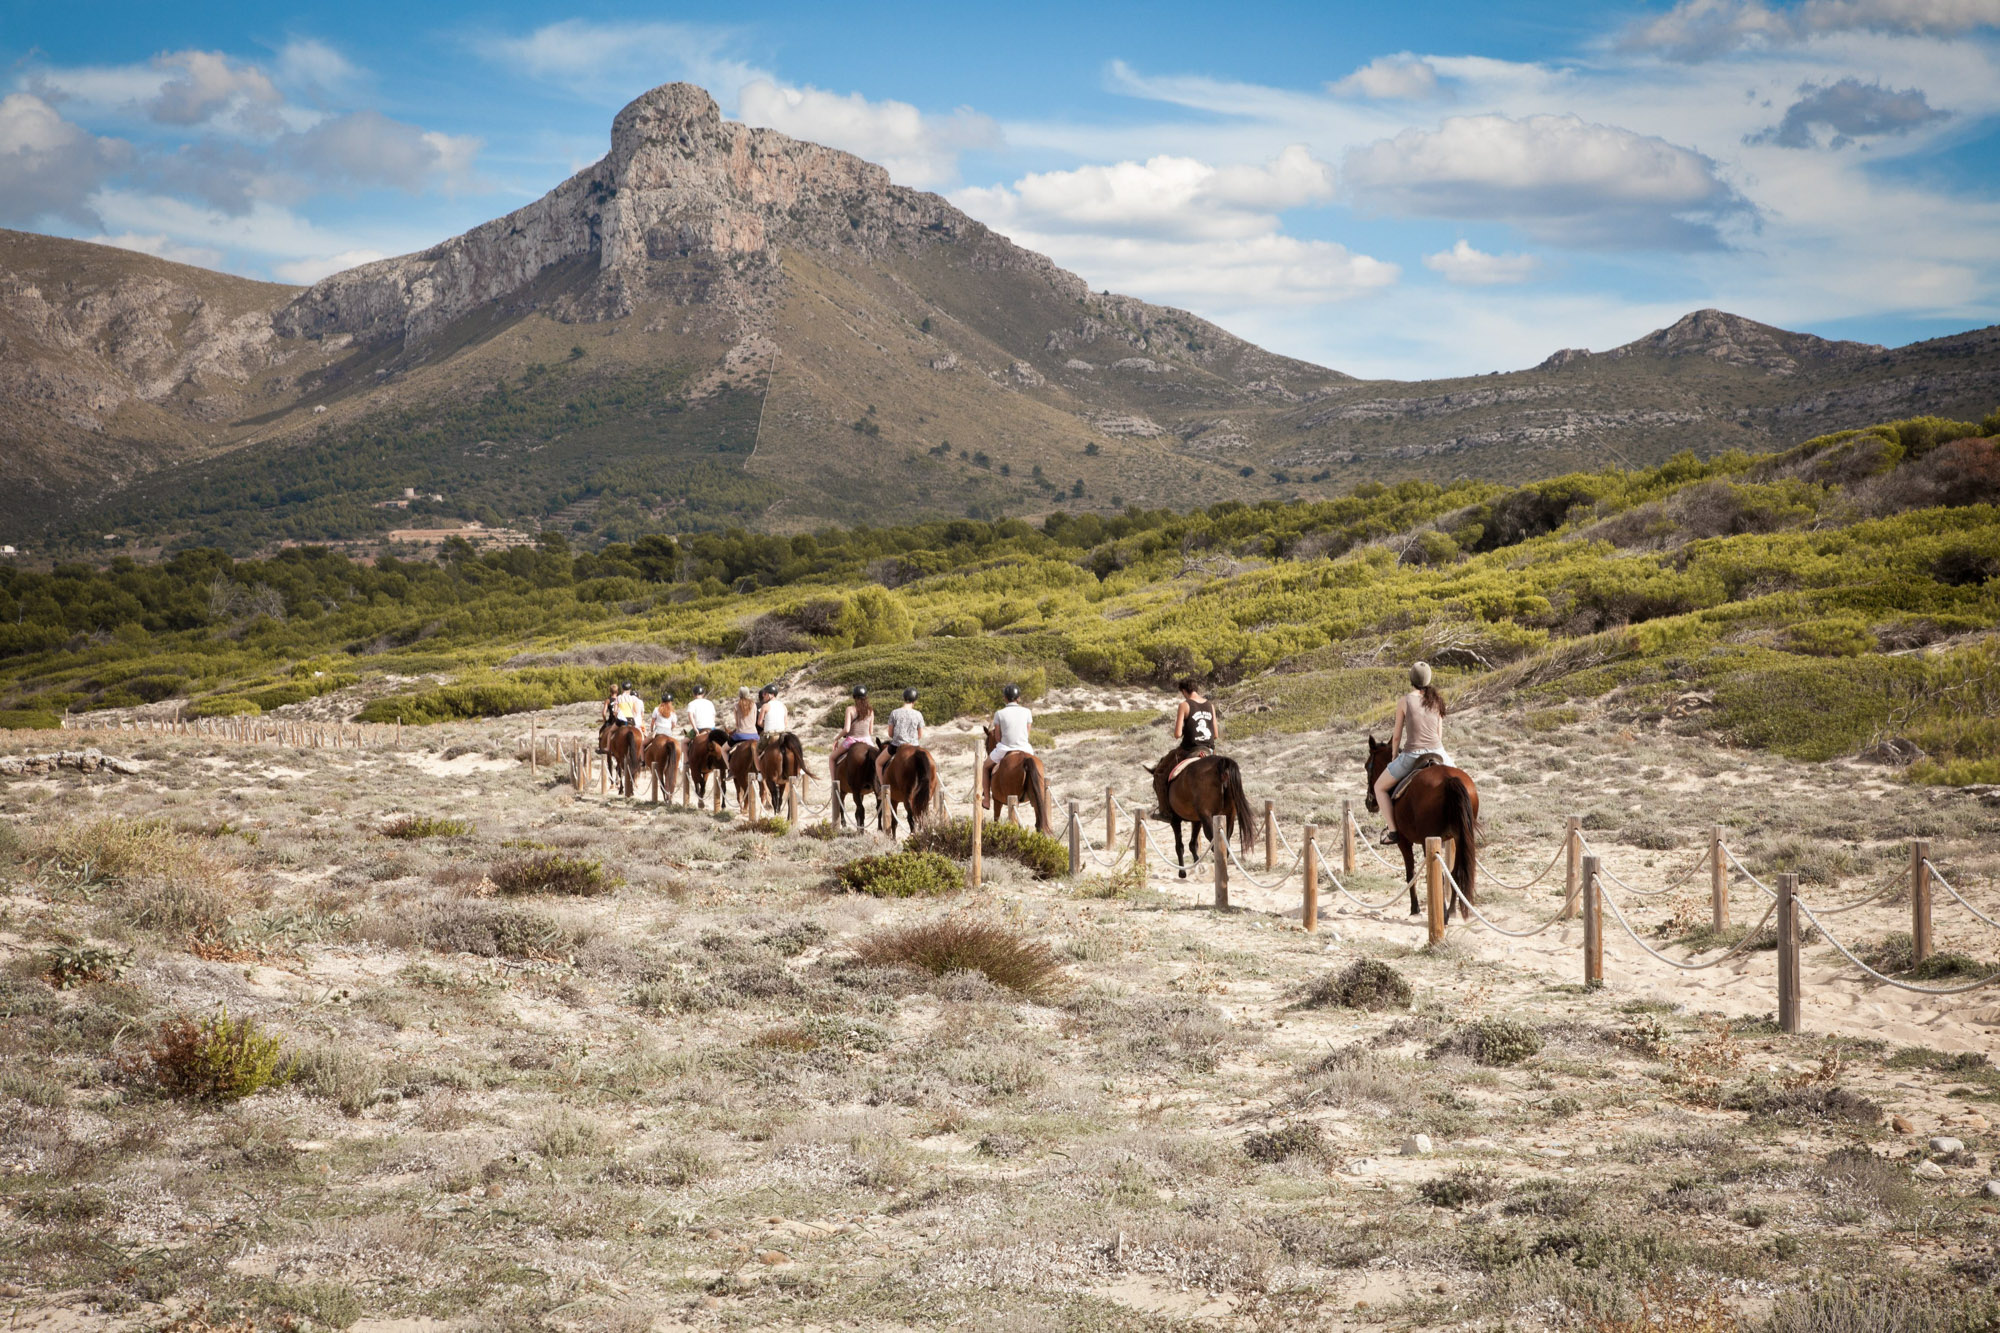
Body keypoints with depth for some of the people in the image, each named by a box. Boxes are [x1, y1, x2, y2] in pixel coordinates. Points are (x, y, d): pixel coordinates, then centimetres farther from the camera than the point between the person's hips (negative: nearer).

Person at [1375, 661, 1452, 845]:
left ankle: (1392, 830, 3)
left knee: (1380, 787, 15)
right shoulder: (1436, 700, 6)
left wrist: (1394, 756, 15)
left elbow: (1397, 736, -1)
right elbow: (1439, 733, 11)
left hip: (1412, 755, -4)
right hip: (1437, 754, 4)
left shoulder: (1404, 701, -6)